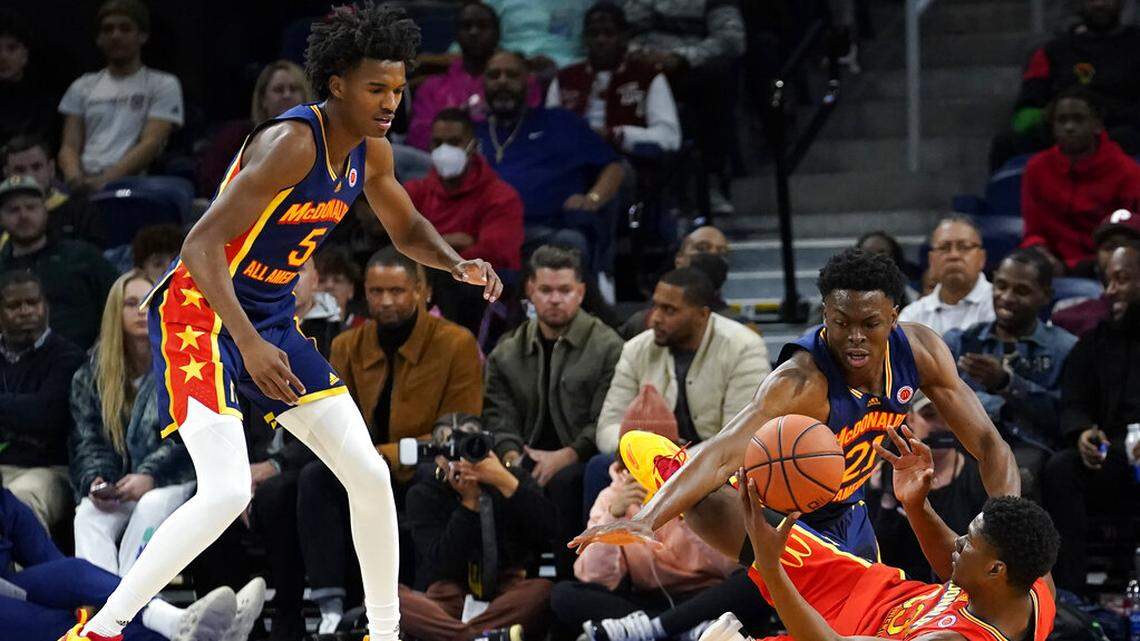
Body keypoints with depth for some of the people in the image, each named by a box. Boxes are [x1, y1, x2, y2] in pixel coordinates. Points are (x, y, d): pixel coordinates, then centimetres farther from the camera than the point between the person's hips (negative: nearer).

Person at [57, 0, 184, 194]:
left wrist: (106, 179, -18)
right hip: (85, 185, 3)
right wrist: (75, 178, -10)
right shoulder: (83, 87, 24)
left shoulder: (164, 85, 11)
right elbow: (70, 146, 15)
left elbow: (151, 144, -3)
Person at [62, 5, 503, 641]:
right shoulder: (292, 143, -25)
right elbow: (202, 244, -30)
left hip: (273, 320, 9)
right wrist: (249, 344, -40)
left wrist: (458, 264, 0)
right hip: (198, 311, -9)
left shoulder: (371, 151, 2)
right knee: (227, 492, -25)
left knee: (370, 475, 5)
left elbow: (407, 229, 23)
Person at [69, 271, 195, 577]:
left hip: (173, 480, -2)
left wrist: (150, 476, -20)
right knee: (88, 513, -31)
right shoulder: (94, 372, 14)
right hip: (116, 485, 2)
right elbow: (87, 439, 8)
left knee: (150, 507, -37)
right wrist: (95, 480, -14)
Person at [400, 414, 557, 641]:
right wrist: (469, 502, -13)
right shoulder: (422, 495, 6)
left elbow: (548, 530, -7)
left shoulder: (513, 478, 11)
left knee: (546, 590, -34)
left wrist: (506, 482, -15)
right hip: (449, 597, -1)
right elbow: (443, 563, -8)